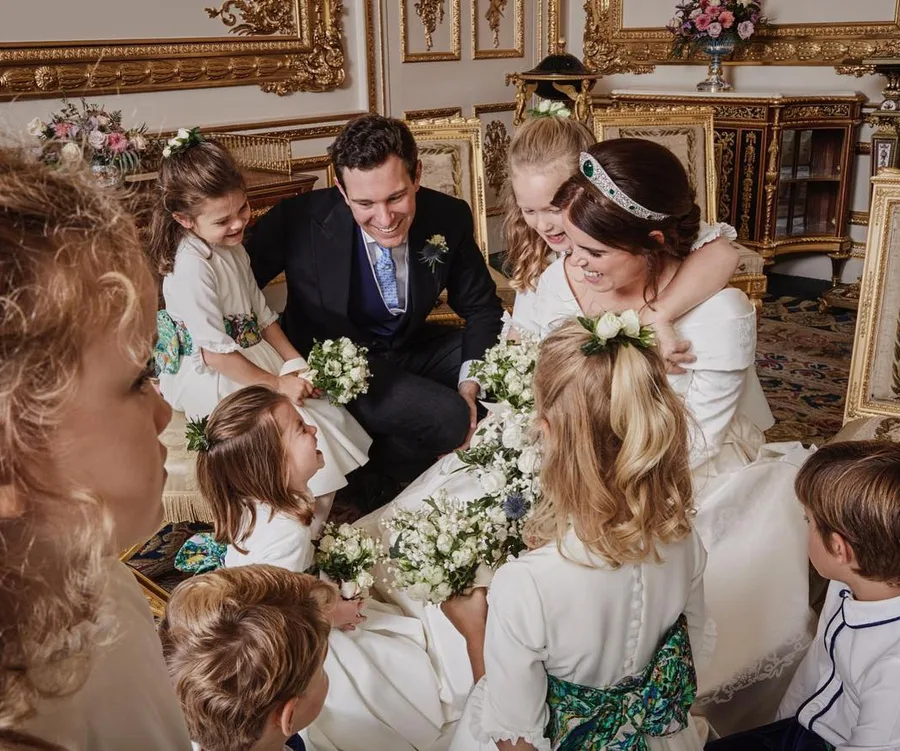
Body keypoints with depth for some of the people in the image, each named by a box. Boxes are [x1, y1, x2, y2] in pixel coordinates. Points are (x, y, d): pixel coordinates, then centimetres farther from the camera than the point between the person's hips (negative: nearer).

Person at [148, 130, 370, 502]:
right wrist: (276, 384, -18)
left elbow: (262, 314, 12)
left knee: (333, 413, 1)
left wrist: (296, 363, 2)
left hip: (253, 360, 9)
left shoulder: (232, 248, 8)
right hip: (211, 379, -9)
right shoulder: (192, 268, -22)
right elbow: (215, 352, -23)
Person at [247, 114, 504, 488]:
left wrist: (469, 385, -15)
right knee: (448, 418, -28)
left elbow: (481, 307, 0)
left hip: (411, 347, 6)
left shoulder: (449, 218, -13)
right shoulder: (300, 221, -23)